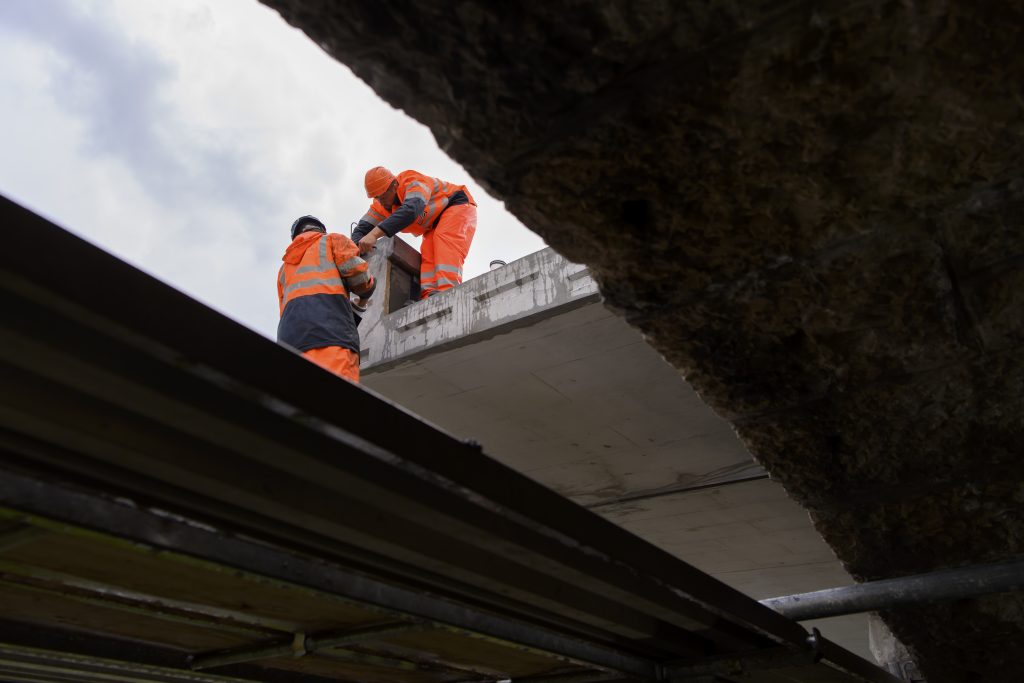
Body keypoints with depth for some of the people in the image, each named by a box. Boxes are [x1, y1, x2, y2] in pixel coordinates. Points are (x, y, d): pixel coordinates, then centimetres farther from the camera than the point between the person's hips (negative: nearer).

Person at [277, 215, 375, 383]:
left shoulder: (285, 267, 39)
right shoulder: (333, 240, 23)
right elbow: (357, 271, 5)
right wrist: (366, 290, 27)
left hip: (289, 338, 5)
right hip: (330, 328, -5)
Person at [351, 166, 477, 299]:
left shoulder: (414, 182, -32)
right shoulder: (381, 205, -9)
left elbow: (411, 210, -51)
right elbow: (361, 229, -10)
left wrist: (375, 234, -60)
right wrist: (358, 248, -36)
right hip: (434, 225, 7)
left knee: (446, 239, -33)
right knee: (427, 253, -18)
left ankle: (448, 290, -51)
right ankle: (430, 296, -35)